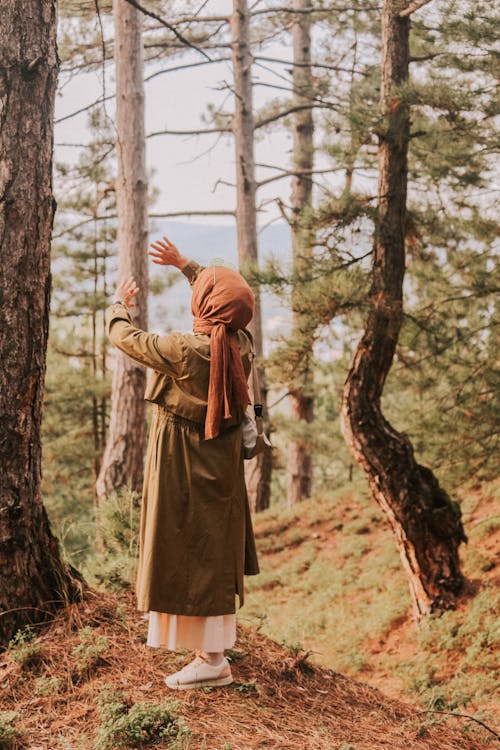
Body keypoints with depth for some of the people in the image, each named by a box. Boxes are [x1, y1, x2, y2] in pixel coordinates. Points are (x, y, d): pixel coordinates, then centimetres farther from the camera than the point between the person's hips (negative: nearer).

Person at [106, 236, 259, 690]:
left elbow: (124, 337, -9)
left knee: (188, 552, 0)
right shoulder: (241, 343, -7)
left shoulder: (184, 352, -25)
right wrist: (183, 264, 24)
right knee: (215, 550, 20)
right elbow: (231, 300, 16)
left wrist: (119, 305, 13)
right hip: (222, 460, 7)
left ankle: (212, 661, 3)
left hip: (182, 463, -7)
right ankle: (219, 636, 36)